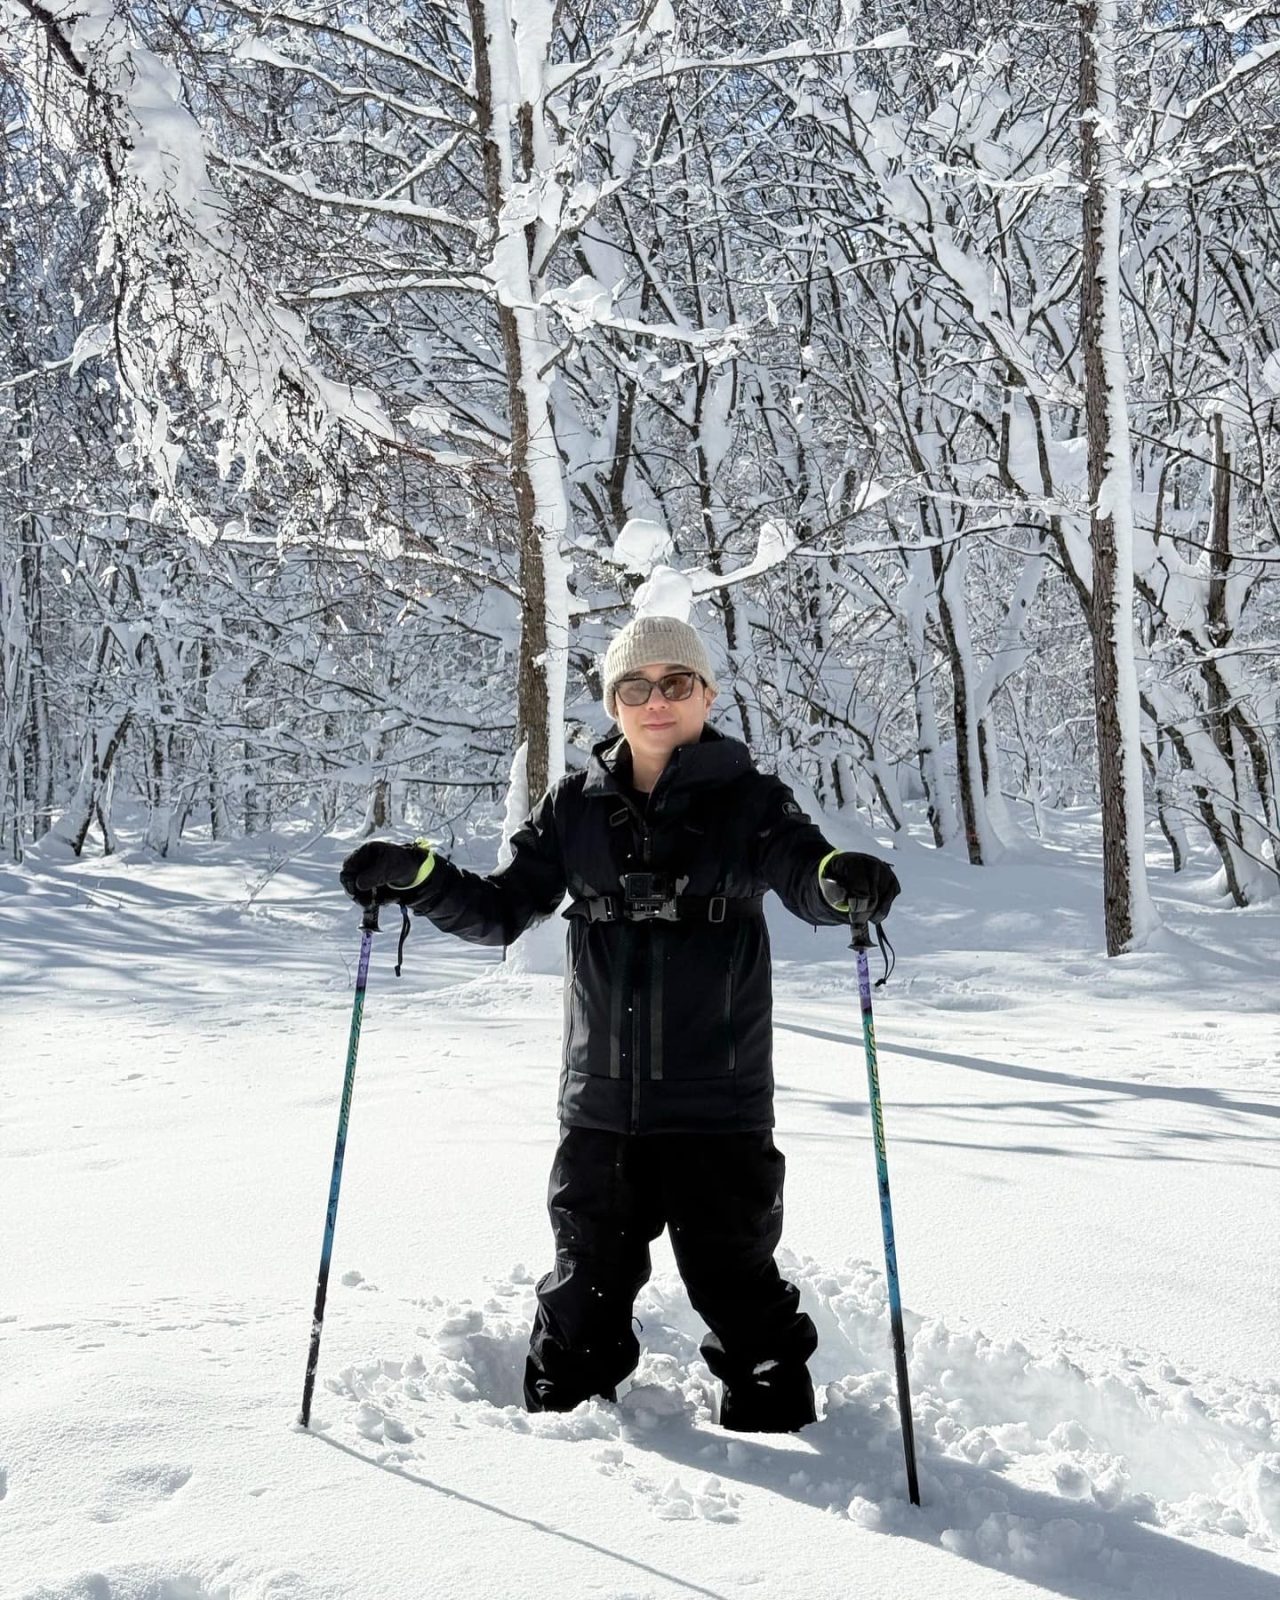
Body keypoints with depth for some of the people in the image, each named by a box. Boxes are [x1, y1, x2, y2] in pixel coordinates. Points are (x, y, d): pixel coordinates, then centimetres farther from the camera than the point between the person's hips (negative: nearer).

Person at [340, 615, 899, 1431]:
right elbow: (500, 910, 6)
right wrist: (414, 874, -10)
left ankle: (774, 1425, 31)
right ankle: (560, 1409, 39)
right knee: (588, 1277, 16)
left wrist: (843, 881, -42)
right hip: (600, 1098, 3)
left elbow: (803, 872, -19)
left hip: (718, 1103, -2)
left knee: (734, 1280, 8)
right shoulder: (578, 807, 5)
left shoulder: (748, 801, -3)